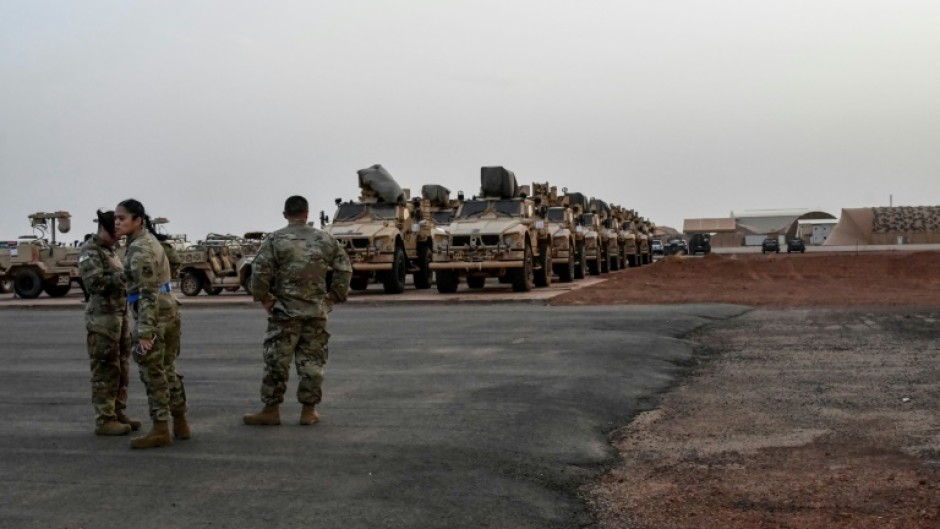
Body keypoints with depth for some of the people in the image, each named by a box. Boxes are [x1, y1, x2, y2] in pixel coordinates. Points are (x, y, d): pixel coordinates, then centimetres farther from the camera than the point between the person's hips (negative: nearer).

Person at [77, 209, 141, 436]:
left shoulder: (109, 250, 18)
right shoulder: (90, 251, -9)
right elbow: (95, 283, -20)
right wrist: (123, 275, -23)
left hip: (119, 314, 9)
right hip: (102, 317, -9)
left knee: (121, 369, 12)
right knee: (105, 370, -6)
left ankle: (117, 414, 19)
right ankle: (104, 420, -2)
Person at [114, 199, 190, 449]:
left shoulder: (139, 250, -18)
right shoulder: (147, 239, 12)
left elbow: (148, 294, -23)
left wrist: (145, 332, -25)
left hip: (153, 314, -10)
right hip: (166, 309, 10)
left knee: (152, 373, -3)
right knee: (167, 370, 15)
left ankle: (160, 430, 3)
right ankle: (180, 424, 23)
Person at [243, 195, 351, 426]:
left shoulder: (275, 240, -5)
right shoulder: (324, 239, 6)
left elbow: (259, 271, -11)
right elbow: (344, 269, 6)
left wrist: (264, 299, 0)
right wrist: (333, 297, 11)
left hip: (285, 311, -3)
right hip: (316, 311, 3)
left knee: (277, 361, 3)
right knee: (312, 361, 9)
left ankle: (271, 410, 8)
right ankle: (309, 411, 13)